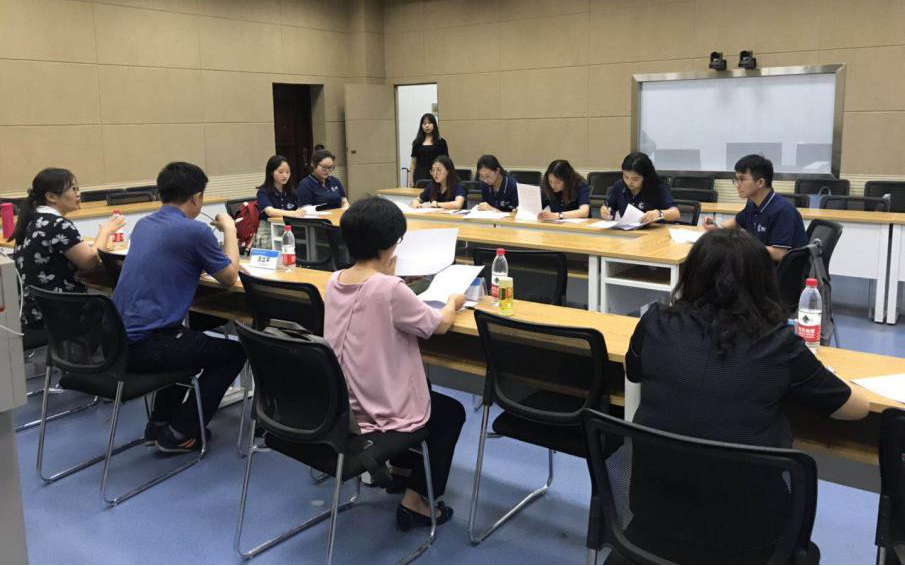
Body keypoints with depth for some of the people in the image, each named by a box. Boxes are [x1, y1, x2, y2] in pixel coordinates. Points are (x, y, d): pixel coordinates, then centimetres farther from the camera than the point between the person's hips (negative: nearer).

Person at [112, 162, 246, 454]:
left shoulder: (144, 224, 11)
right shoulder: (195, 231, -14)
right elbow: (229, 277, 0)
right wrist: (229, 229, 11)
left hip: (116, 341, 9)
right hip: (145, 346, -9)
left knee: (188, 339, 35)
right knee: (233, 352, 11)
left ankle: (159, 423, 32)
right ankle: (180, 433, 11)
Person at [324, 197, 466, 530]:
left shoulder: (334, 281, -4)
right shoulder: (390, 289, -25)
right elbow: (439, 325, -11)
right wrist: (453, 302, 8)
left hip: (339, 404, 8)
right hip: (378, 412, -7)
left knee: (423, 389, 34)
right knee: (452, 412, 21)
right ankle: (415, 500, 18)